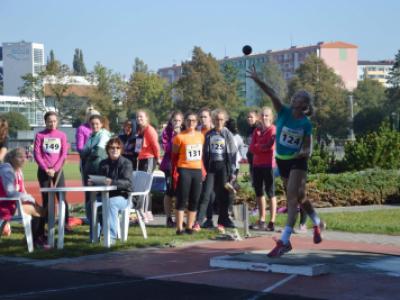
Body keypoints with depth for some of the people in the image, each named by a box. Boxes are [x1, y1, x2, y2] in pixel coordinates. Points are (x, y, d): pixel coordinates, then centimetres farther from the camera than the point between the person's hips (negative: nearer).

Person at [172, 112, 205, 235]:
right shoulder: (179, 137, -4)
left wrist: (202, 170, 12)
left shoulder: (200, 136, 10)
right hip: (184, 170, -5)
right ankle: (179, 228, -4)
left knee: (194, 200, 6)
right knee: (182, 200, -5)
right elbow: (174, 156, -3)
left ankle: (189, 227, 13)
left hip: (197, 171, 5)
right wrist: (175, 172, -10)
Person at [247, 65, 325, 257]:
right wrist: (257, 80, -35)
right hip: (281, 161, 4)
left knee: (292, 196, -16)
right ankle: (317, 223, 43)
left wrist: (304, 153, -27)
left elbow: (308, 149, -3)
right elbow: (272, 94, -22)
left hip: (297, 162, -4)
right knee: (299, 197, 18)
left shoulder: (306, 124, -7)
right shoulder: (284, 112, -5)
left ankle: (284, 241, -21)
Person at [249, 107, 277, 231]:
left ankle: (272, 222, -5)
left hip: (268, 164, -7)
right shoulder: (257, 130, 13)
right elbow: (251, 148, 3)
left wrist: (258, 147, -3)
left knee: (270, 192, -5)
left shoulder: (273, 130, -6)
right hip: (257, 164, 7)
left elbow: (270, 146, -16)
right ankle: (261, 220, 20)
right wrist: (264, 146, -11)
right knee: (258, 192, 11)